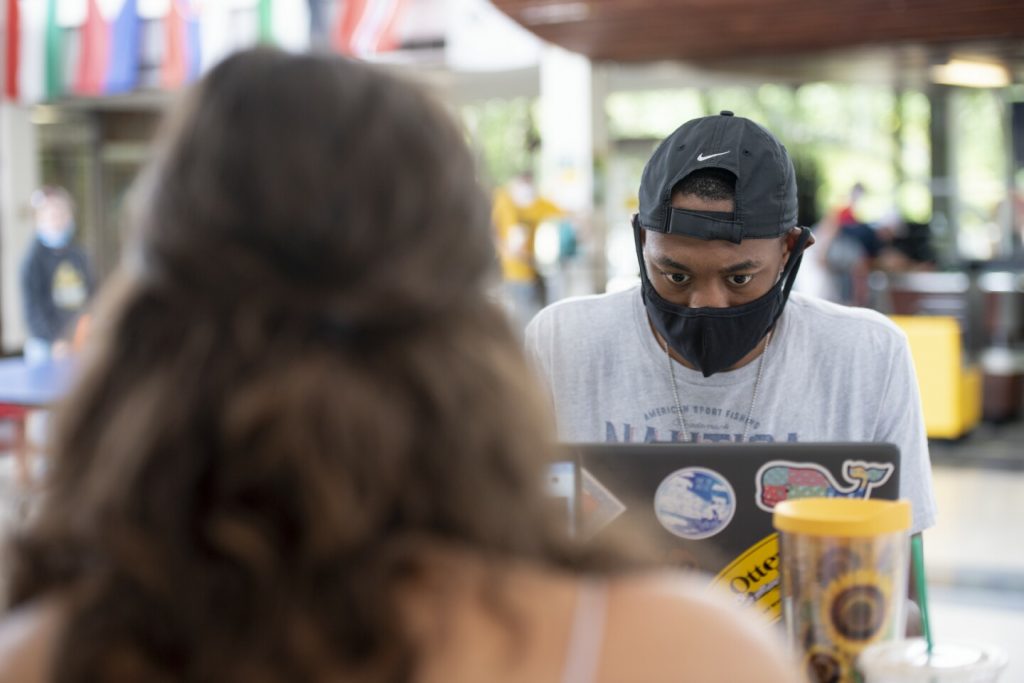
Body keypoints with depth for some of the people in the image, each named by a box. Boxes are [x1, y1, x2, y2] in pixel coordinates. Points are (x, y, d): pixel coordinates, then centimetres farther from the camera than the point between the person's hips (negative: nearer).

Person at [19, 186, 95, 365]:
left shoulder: (78, 255, 8)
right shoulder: (35, 258, -8)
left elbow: (92, 294, 15)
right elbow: (32, 305, -12)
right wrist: (53, 342, -19)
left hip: (80, 342, 5)